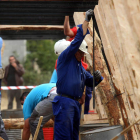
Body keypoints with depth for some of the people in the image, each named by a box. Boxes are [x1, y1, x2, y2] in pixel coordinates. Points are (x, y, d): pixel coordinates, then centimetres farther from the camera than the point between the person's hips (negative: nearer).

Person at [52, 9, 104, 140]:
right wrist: (86, 20, -10)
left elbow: (90, 82, 26)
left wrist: (97, 78, 2)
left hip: (76, 103, 9)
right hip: (64, 102, -9)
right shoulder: (64, 58, 0)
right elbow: (77, 40, -10)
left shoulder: (80, 66, 23)